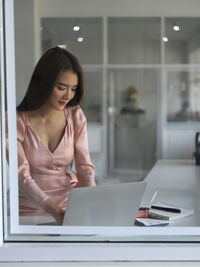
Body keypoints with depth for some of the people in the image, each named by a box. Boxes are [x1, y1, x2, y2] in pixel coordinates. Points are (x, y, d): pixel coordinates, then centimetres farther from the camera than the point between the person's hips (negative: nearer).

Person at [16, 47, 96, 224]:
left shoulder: (75, 116, 3)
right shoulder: (17, 121, -10)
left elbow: (85, 167, 0)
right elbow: (22, 176, -17)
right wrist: (56, 212, -30)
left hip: (70, 204, 3)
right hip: (30, 209, -3)